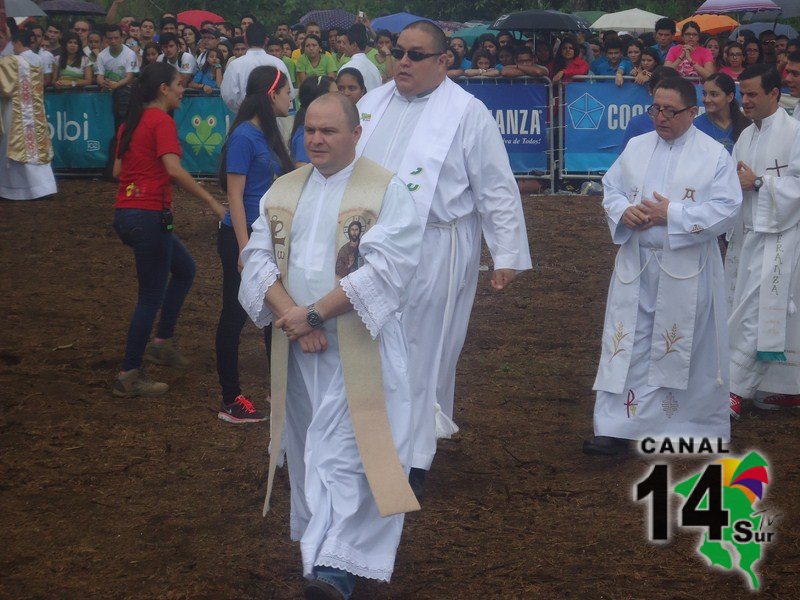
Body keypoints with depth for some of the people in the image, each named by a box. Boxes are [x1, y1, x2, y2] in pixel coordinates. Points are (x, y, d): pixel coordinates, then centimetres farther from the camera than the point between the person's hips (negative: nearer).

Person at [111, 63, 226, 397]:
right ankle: (129, 376, 7)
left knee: (184, 268, 24)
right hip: (148, 216, -9)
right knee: (152, 296, 1)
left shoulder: (131, 122, 13)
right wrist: (212, 202, -21)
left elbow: (117, 170, 17)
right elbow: (174, 169, -25)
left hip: (126, 214, 9)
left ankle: (162, 343, 25)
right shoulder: (162, 122, -13)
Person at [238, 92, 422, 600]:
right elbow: (258, 257, 2)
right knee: (311, 448, 12)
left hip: (360, 345, -5)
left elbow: (384, 270, -16)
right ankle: (320, 544, 25)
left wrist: (314, 313, -18)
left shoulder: (387, 191, -6)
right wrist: (291, 314, -14)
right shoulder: (283, 191, 11)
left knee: (347, 451, -12)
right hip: (298, 347, 5)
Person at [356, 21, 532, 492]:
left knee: (424, 352, 1)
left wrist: (507, 255, -7)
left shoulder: (468, 113, -6)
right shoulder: (373, 104, 11)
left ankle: (415, 458, 11)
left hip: (435, 253, -5)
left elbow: (497, 191, -5)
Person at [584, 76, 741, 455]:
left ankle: (695, 426, 21)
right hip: (635, 266, 3)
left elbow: (725, 209, -11)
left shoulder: (714, 155, -4)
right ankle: (618, 428, 2)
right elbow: (611, 189, 13)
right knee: (627, 345, 1)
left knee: (687, 348, 6)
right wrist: (624, 211, -10)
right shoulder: (636, 148, 9)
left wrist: (671, 214, -17)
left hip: (687, 272, -3)